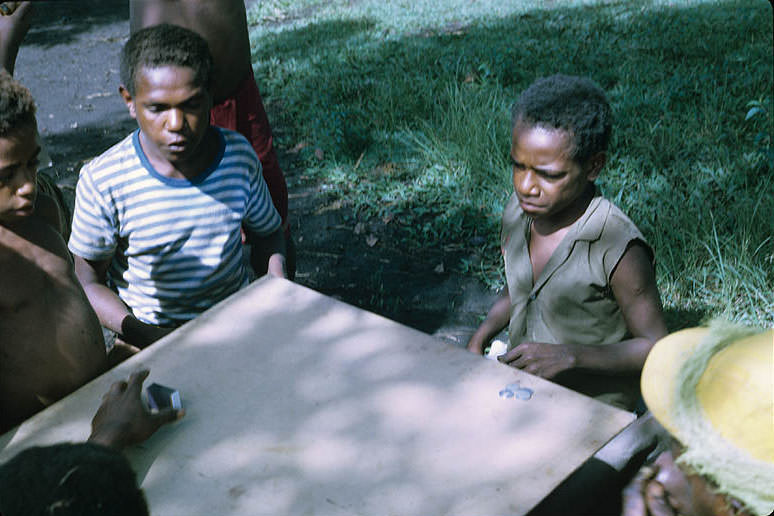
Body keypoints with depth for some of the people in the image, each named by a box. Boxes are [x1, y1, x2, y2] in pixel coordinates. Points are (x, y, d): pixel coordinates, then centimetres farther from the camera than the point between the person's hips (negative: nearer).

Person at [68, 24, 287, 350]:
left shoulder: (239, 156, -4)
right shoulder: (102, 182, -14)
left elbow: (267, 233, 12)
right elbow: (89, 282, -5)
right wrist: (145, 335, -22)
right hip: (151, 336, -2)